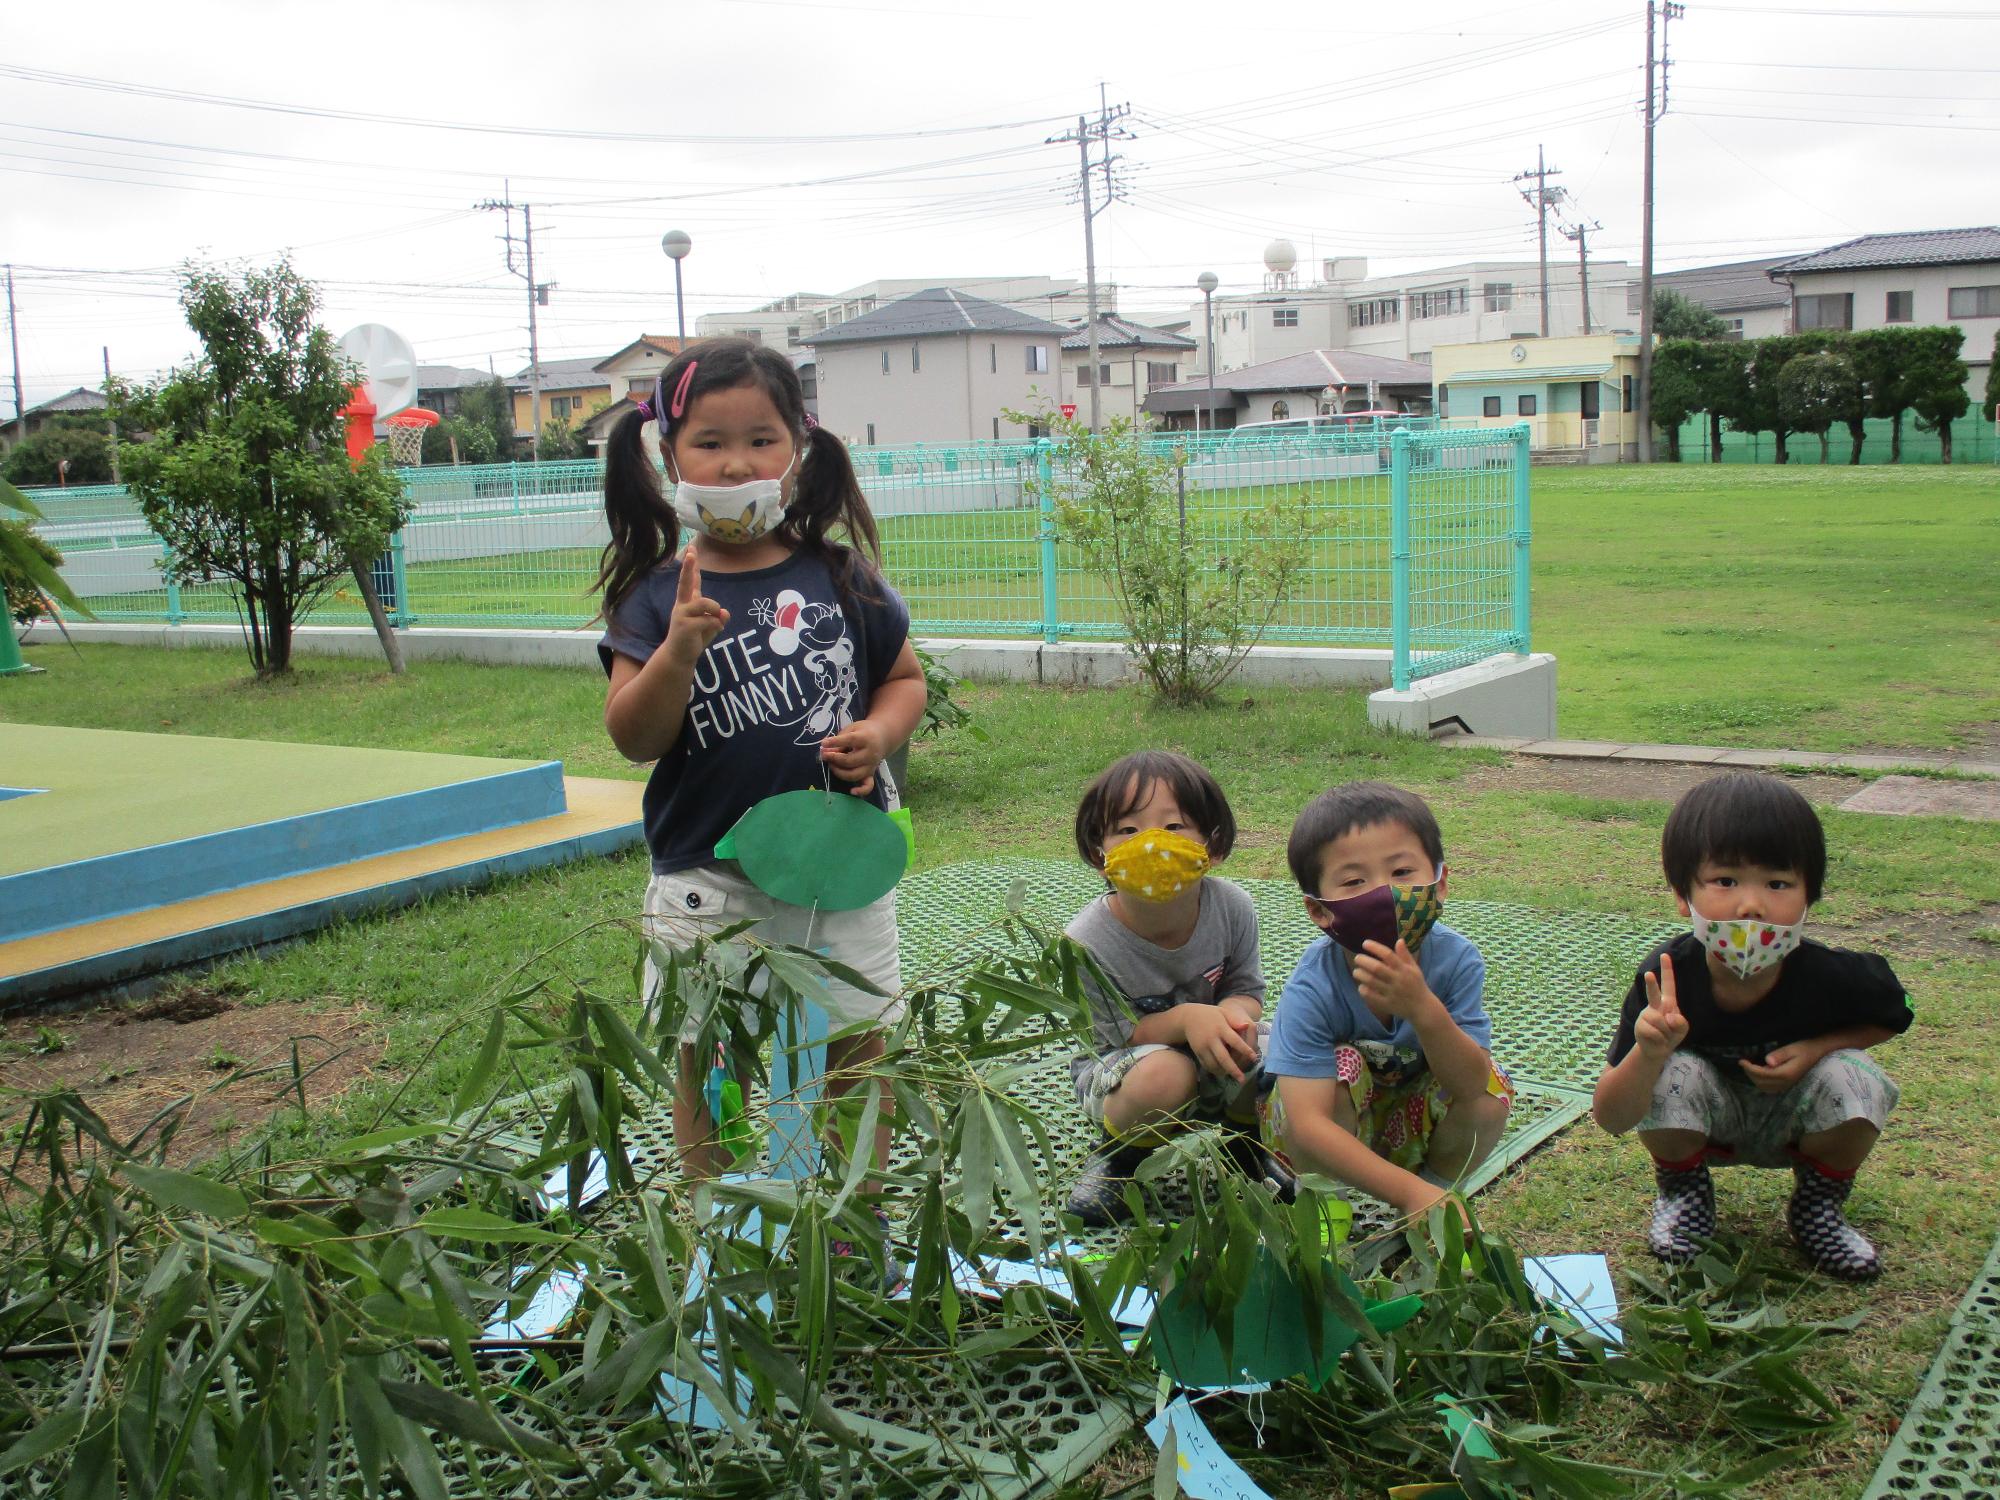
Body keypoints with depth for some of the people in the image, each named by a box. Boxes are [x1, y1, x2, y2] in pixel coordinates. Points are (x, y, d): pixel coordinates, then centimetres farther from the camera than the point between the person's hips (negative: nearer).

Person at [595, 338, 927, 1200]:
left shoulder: (840, 578, 0)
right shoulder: (657, 597, -5)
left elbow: (904, 678, 12)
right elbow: (633, 739, -11)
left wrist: (878, 732, -9)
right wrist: (676, 654, -27)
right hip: (707, 880, -2)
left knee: (857, 1054, 13)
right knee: (707, 1064, 9)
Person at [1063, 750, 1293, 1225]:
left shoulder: (1231, 906, -17)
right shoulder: (1086, 945, -27)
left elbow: (1247, 988, -4)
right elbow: (1117, 1032, -18)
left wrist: (1234, 1014, -28)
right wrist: (1185, 1018, -35)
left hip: (1214, 1055, 4)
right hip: (1117, 1066, -4)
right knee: (1165, 1075, -38)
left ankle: (1242, 1139, 13)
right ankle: (1121, 1155, -1)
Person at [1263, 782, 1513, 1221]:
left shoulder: (1456, 959, -24)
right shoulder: (1312, 988, -31)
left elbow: (1472, 1087, -27)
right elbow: (1307, 1125, -36)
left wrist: (1422, 1008, -46)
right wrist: (1410, 1192, -44)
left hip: (1414, 1121, 3)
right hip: (1338, 1127, -2)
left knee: (1493, 1094, -24)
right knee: (1343, 1066, -32)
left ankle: (1440, 1182, 3)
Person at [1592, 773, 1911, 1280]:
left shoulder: (1831, 977, -28)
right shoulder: (1667, 979, -31)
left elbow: (1892, 1017, -1)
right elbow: (1611, 1119, -29)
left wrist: (1817, 1049, -22)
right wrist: (1648, 1053, -51)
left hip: (1795, 1120, 1)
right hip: (1705, 1122, -1)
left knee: (1854, 1079, -28)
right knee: (1672, 1073, -31)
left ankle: (1820, 1203, 4)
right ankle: (1683, 1190, 3)